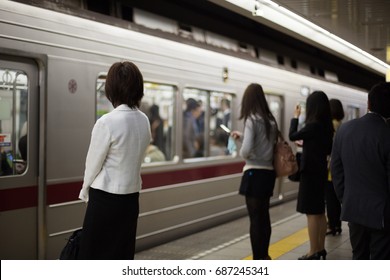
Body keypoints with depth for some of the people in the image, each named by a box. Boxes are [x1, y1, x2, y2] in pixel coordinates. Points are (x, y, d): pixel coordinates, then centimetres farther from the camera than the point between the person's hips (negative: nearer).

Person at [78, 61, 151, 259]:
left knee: (95, 255, 5)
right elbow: (134, 157, 6)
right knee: (123, 253, 13)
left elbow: (93, 163, -8)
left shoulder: (107, 122, -18)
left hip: (106, 198, -6)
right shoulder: (144, 121, 1)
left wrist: (85, 192, 9)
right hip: (131, 196, 6)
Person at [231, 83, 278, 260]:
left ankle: (257, 260, 2)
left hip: (255, 173, -7)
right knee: (264, 216, 18)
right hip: (268, 172, 7)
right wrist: (242, 136, 21)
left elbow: (246, 150, -22)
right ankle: (264, 256, 30)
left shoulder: (252, 119, -13)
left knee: (255, 218, -2)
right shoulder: (271, 120, 8)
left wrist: (242, 153, 0)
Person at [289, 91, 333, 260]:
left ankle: (313, 253, 0)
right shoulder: (326, 126, 7)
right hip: (320, 170, 9)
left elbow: (292, 136, -8)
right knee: (319, 212, 14)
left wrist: (295, 117, 4)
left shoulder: (313, 125, -19)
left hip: (310, 171, -9)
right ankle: (320, 249, 22)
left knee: (312, 213, -4)